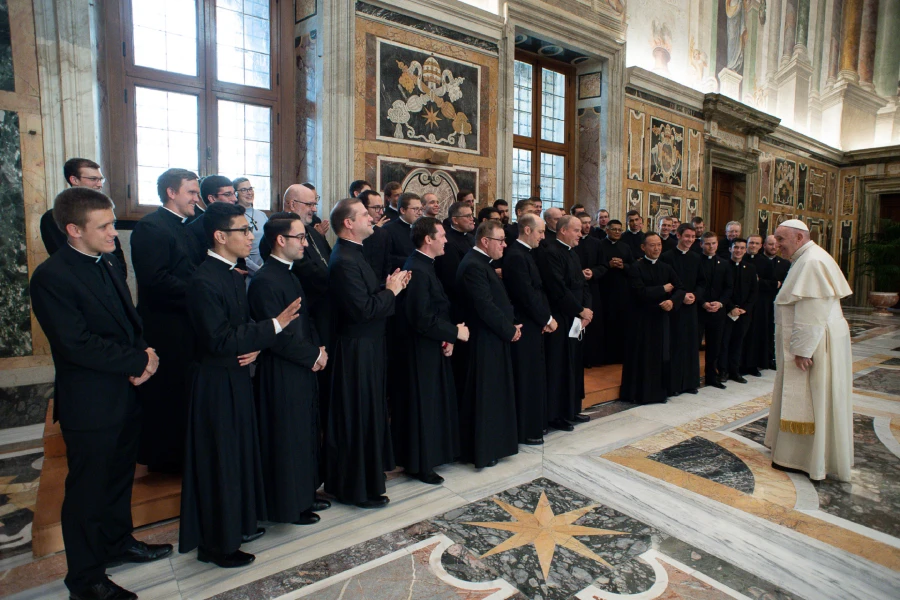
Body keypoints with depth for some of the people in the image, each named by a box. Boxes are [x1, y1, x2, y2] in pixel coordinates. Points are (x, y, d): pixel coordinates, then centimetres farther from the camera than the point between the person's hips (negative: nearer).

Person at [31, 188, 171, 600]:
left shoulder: (108, 264, 7)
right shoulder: (52, 277, -18)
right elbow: (76, 343, -24)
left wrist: (144, 353, -7)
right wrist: (139, 361, -17)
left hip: (126, 393, 8)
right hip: (90, 403, -8)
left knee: (119, 477, 23)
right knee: (87, 491, 9)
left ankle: (118, 542, 44)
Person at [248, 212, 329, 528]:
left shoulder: (288, 274, 12)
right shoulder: (265, 281, -19)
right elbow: (277, 334, -23)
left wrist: (319, 349, 2)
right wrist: (313, 355, -13)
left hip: (303, 369, 10)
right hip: (281, 375, -10)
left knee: (306, 434, 18)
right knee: (287, 439, 4)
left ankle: (304, 496, 34)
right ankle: (287, 505, 22)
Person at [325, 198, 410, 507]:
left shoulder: (352, 254, 12)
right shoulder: (344, 261, -21)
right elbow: (364, 309, -27)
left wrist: (388, 287, -2)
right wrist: (391, 290, -14)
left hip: (366, 346, 11)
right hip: (357, 350, -11)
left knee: (367, 412, 21)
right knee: (358, 417, 3)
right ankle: (359, 488, 20)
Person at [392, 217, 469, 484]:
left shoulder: (423, 266, 9)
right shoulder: (417, 271, -22)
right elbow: (423, 320, -26)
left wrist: (448, 336, -3)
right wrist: (455, 333, -14)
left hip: (431, 349, 10)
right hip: (420, 353, -10)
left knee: (433, 404, 19)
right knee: (422, 407, 3)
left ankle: (430, 454, 35)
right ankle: (420, 465, 19)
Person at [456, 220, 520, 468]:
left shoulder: (481, 262, 13)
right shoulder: (473, 266, -20)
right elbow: (486, 307, -24)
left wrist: (511, 326, 7)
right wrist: (510, 331, -13)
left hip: (494, 338, 11)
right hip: (485, 342, -11)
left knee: (495, 393, 18)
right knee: (484, 396, 1)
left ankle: (491, 445, 31)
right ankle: (482, 452, 14)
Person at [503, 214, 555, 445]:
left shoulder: (525, 253, 13)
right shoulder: (516, 256, -18)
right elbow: (527, 294, -21)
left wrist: (545, 317, 3)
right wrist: (547, 319, -11)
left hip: (533, 324, 10)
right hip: (524, 326, -10)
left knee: (534, 376, 17)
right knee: (526, 378, 0)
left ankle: (535, 424, 30)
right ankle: (525, 431, 13)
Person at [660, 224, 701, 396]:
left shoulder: (696, 258, 12)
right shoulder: (667, 257, -5)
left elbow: (700, 283, 13)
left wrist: (694, 295, -5)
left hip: (691, 306, 5)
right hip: (674, 307, -5)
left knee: (691, 344, 9)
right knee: (675, 344, -3)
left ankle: (690, 382, 19)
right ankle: (673, 384, 6)